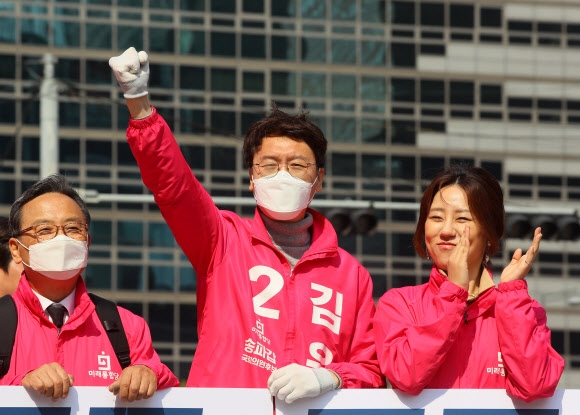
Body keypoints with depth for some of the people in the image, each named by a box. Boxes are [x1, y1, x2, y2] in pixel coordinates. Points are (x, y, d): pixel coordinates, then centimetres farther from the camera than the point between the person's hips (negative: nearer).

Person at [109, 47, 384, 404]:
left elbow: (369, 371, 16)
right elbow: (171, 181, -3)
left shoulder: (350, 273, 15)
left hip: (312, 409, 1)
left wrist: (326, 378, -5)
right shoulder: (225, 242, 11)